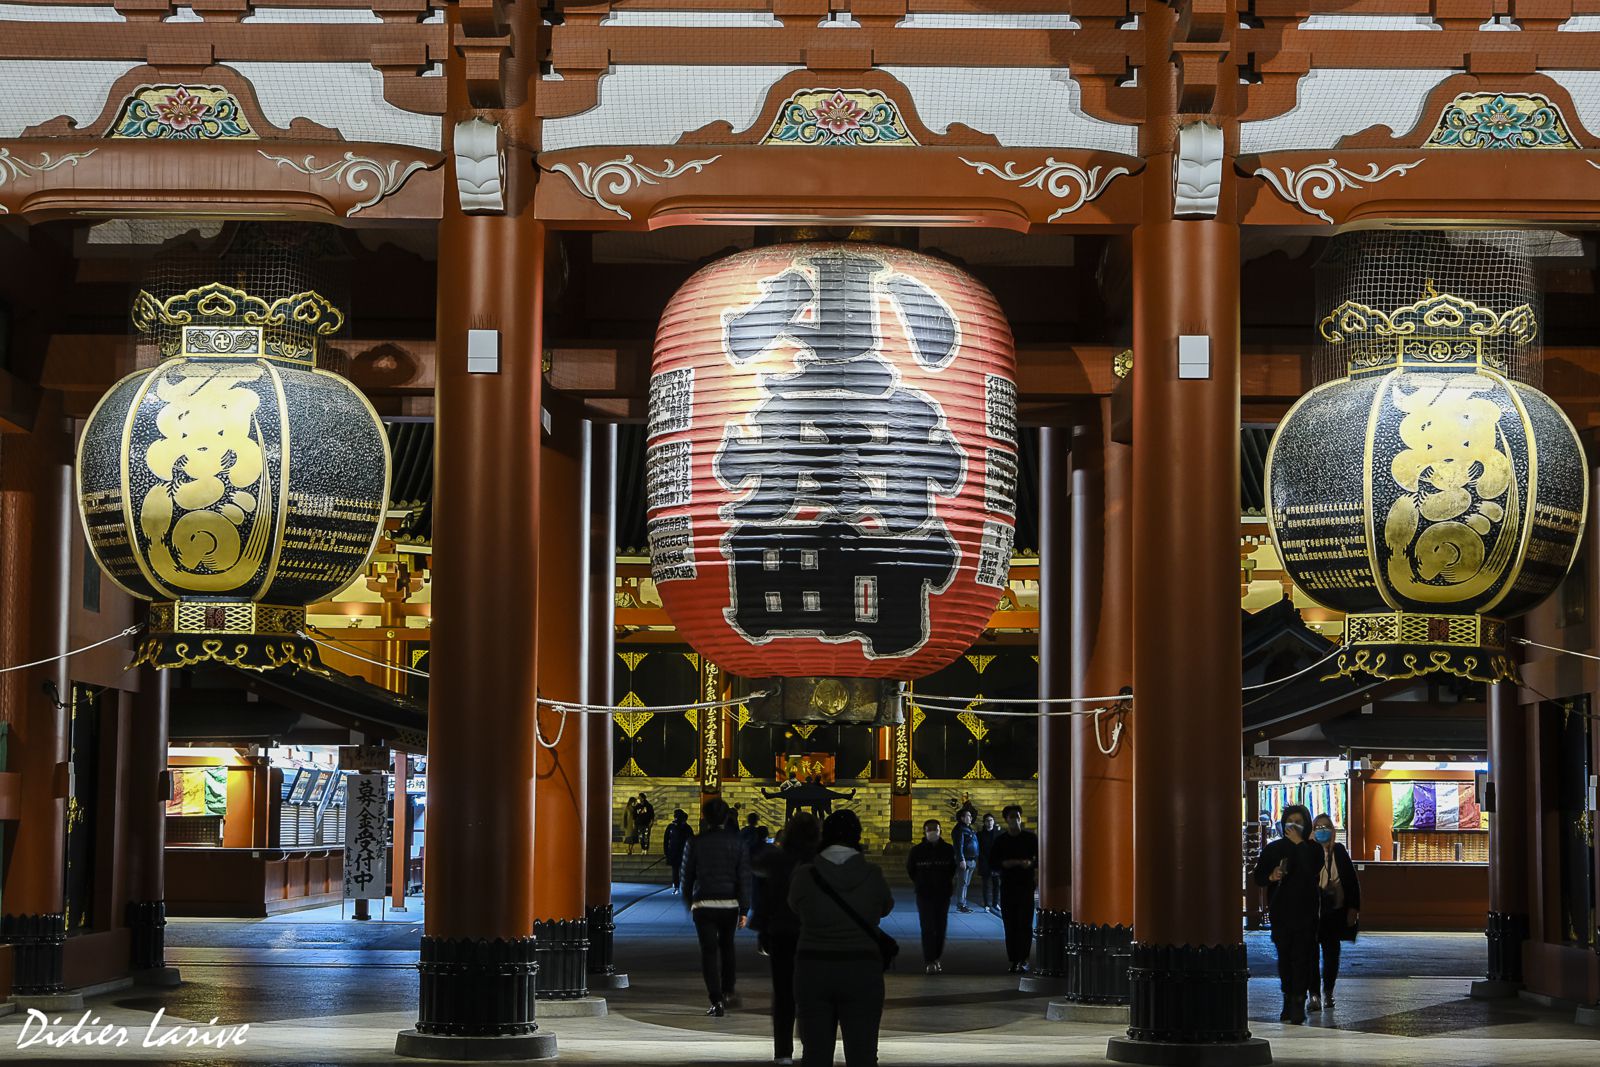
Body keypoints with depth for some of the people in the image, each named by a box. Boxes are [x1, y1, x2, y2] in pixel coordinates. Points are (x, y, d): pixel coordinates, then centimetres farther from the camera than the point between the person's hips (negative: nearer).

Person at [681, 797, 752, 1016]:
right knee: (727, 946, 23)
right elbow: (744, 878, -3)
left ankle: (717, 1000, -9)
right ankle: (728, 991, 24)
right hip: (730, 905, 2)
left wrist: (688, 903, 19)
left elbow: (687, 877, 4)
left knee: (709, 951, 0)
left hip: (703, 905, -2)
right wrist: (744, 910, -1)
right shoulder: (737, 843, -1)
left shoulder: (695, 844, -3)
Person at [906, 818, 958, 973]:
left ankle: (936, 958, 17)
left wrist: (946, 882, 11)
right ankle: (929, 962, -8)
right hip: (924, 895, -2)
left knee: (941, 927, 5)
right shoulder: (917, 850, -6)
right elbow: (910, 869, 9)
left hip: (943, 894, 2)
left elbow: (952, 868, 15)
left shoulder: (948, 850, -1)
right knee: (928, 928, -8)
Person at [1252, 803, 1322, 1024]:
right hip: (1280, 912, 3)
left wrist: (1299, 844, -17)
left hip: (1305, 912, -3)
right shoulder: (1273, 848, 9)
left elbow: (1312, 872, -18)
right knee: (1284, 957, 6)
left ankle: (1298, 1001, -10)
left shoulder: (1313, 848, 2)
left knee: (1301, 957, -9)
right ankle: (1289, 1000, 15)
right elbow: (1258, 877, 11)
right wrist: (1271, 877, -10)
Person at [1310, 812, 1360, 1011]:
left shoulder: (1339, 852, 5)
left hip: (1335, 912, 3)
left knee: (1332, 953, 10)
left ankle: (1328, 992, 23)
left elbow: (1352, 881, 7)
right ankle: (1314, 994, -2)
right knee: (1311, 953, -5)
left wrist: (1353, 908, 2)